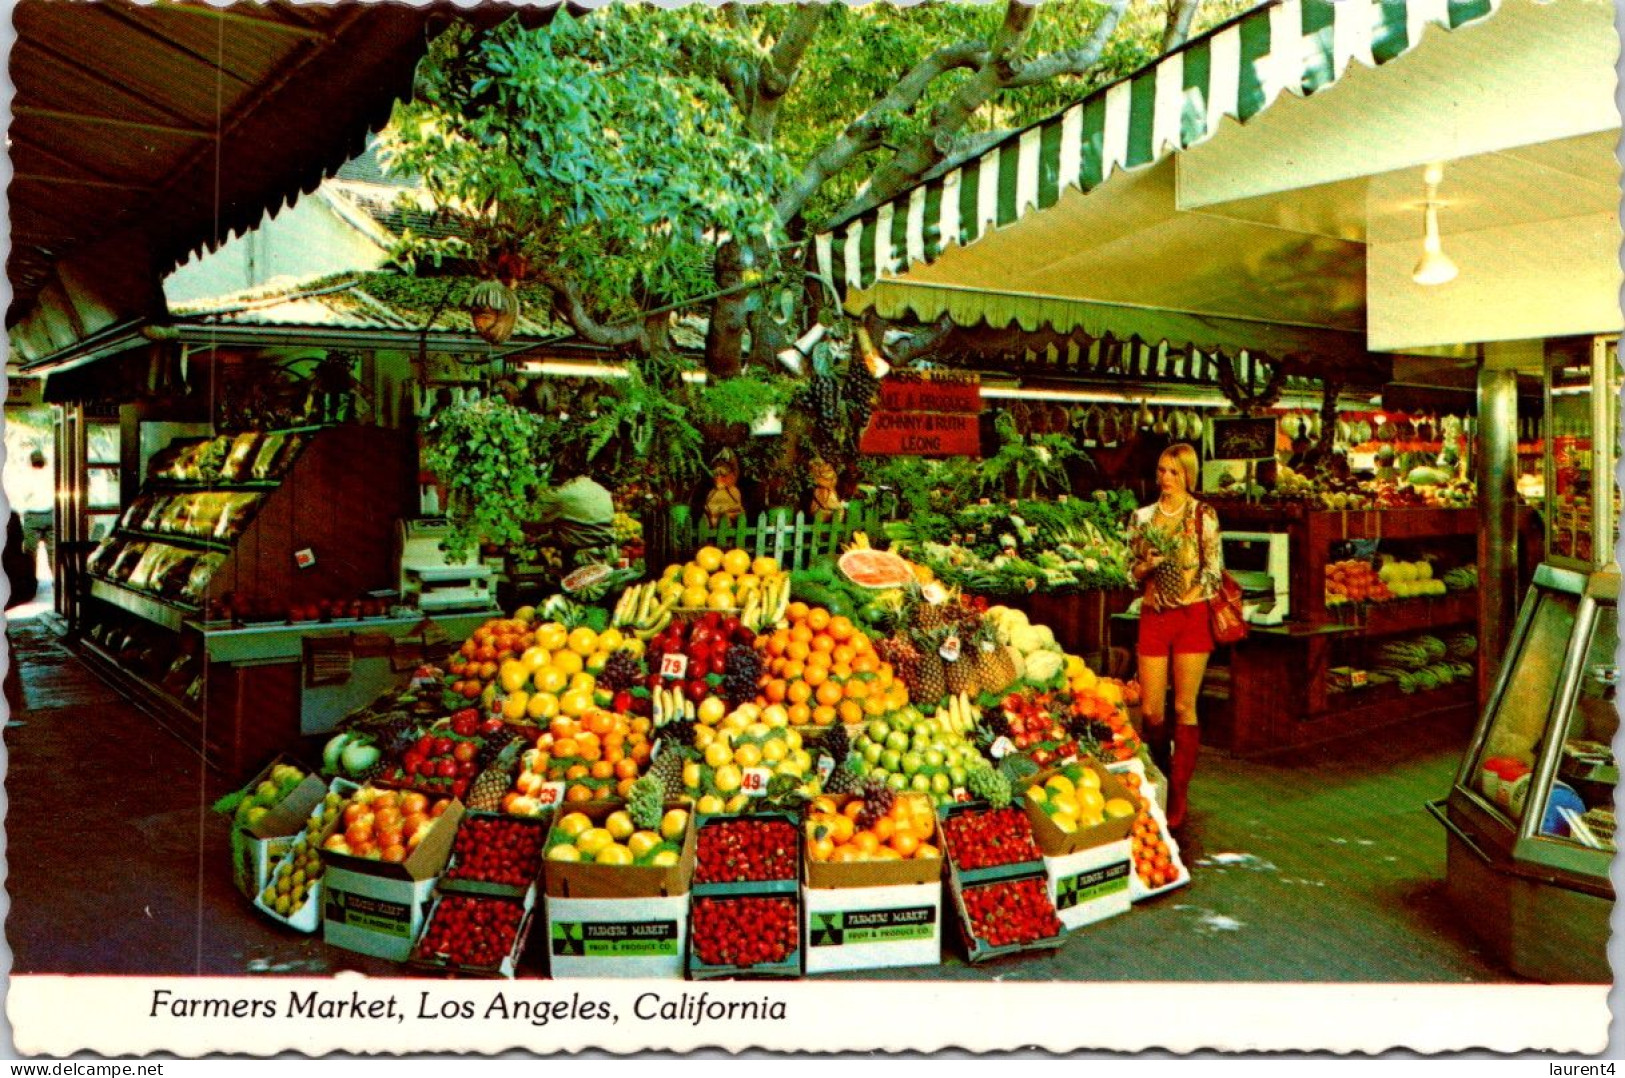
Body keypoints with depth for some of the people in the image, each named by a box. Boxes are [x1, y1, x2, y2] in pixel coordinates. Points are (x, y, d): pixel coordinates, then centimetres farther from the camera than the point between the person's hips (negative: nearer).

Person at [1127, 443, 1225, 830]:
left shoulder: (1203, 514, 0)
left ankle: (1180, 791, 10)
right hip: (1153, 614, 3)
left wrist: (1190, 595, -15)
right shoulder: (1144, 516, 10)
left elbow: (1214, 569, -2)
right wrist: (1147, 565, -7)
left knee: (1185, 707, 1)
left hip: (1192, 614, -3)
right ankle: (1162, 777, 25)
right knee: (1150, 709, 3)